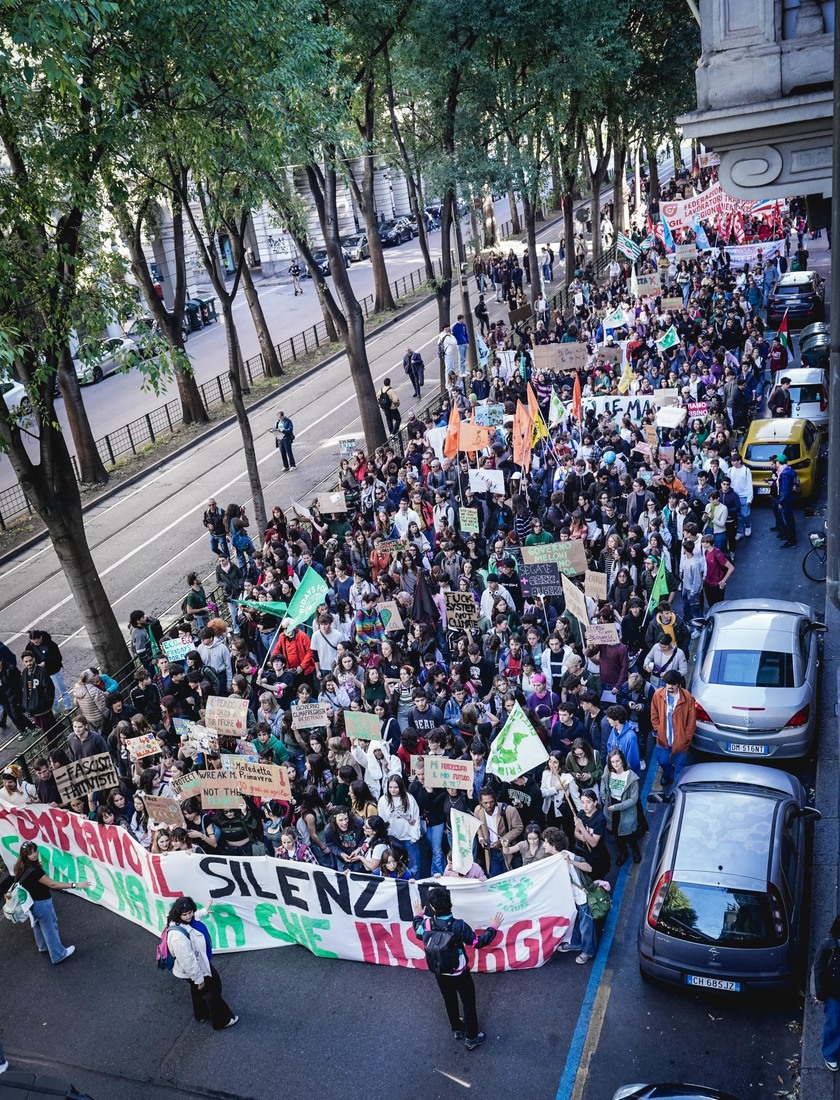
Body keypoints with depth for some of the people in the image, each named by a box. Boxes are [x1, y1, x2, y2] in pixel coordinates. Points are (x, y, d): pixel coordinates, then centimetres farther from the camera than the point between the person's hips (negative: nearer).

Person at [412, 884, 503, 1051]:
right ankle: (471, 1038, 30)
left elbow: (418, 933, 4)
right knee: (468, 1003, 17)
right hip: (459, 973, -4)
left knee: (449, 1001, 27)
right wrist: (493, 928, -8)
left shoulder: (426, 923, -22)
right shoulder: (459, 925, -32)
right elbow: (478, 943, -20)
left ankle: (457, 1029, 47)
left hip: (439, 972, 4)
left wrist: (418, 915, 21)